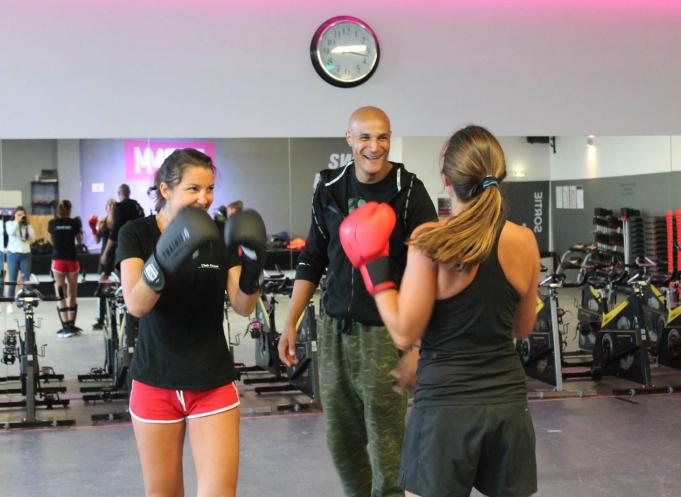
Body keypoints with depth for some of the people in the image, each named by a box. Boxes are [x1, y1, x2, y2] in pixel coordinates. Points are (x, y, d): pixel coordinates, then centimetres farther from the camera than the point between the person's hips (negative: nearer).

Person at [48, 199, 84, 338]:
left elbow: (51, 241, 12)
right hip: (72, 260, 1)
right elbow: (80, 241, 9)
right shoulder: (74, 222, -2)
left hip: (58, 260, 0)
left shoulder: (52, 223, 1)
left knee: (61, 295, 0)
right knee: (73, 294, 11)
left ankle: (66, 326, -6)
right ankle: (71, 325, 14)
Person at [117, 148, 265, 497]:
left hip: (214, 383, 1)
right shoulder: (136, 234, -6)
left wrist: (252, 271, -22)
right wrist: (163, 261, -37)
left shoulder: (220, 237, 2)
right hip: (155, 384, -1)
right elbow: (136, 305, -19)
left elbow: (243, 307, -2)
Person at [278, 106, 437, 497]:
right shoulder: (329, 188, 6)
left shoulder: (410, 191, -8)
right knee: (341, 437, 13)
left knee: (386, 440, -4)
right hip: (334, 327, 5)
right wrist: (291, 322, 11)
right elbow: (313, 260, 14)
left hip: (384, 331, -5)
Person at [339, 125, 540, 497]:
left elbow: (404, 334, -12)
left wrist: (373, 267, -3)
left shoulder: (430, 241, -12)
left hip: (445, 404, -4)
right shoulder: (524, 242, 1)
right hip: (508, 402, 4)